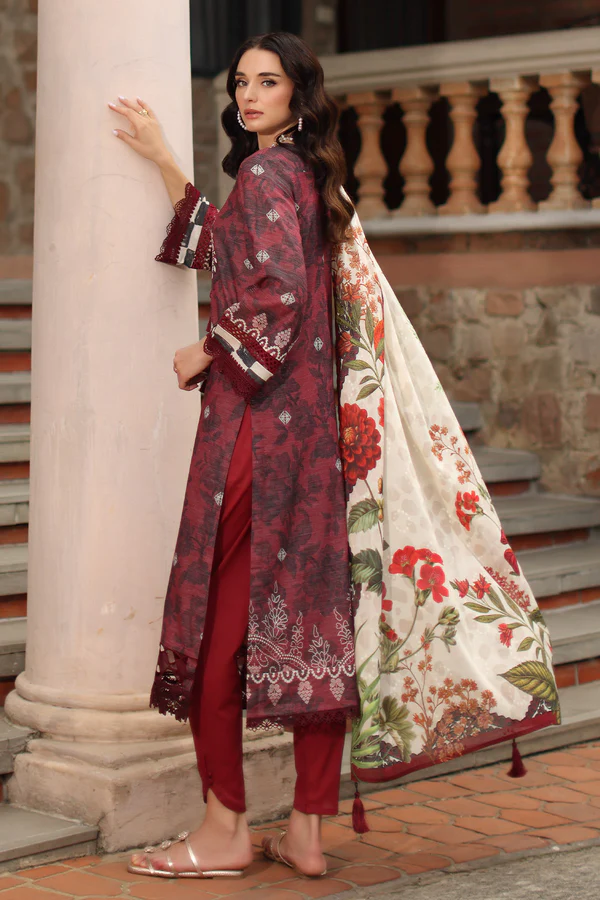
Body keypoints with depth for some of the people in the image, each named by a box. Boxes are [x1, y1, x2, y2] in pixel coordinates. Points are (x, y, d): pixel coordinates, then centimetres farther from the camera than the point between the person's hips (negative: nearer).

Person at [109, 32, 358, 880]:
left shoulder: (264, 173, -10)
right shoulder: (307, 175, 17)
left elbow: (278, 292, -23)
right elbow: (217, 243, 32)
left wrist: (205, 355, -9)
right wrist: (164, 160, 31)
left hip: (254, 420, -9)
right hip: (310, 420, 9)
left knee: (219, 616, 0)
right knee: (308, 612, 7)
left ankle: (226, 828, 7)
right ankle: (308, 832, 12)